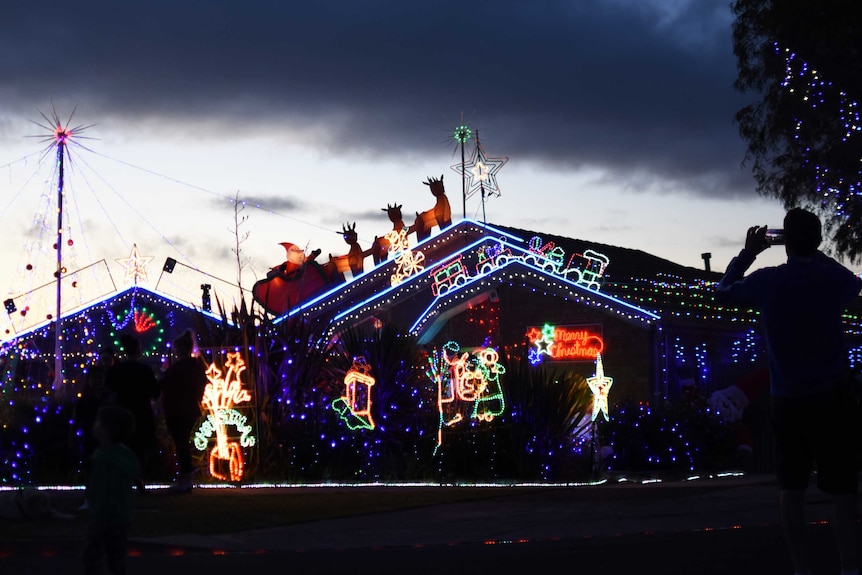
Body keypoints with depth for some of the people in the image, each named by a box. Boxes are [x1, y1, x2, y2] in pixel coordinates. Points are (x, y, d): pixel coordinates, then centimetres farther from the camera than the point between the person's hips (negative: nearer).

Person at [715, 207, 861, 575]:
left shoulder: (767, 281, -3)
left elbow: (723, 292, 16)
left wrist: (748, 253, 23)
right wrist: (816, 254, 24)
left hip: (786, 400, 1)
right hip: (831, 397, -1)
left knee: (792, 487, 9)